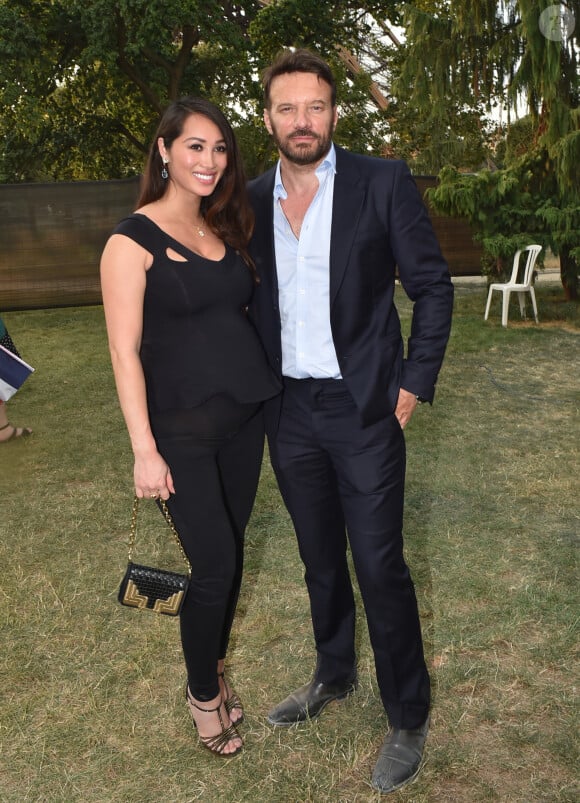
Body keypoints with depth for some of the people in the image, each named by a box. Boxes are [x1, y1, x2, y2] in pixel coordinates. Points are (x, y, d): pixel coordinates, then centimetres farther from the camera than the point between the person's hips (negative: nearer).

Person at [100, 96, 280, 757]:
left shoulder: (224, 231, 10)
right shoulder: (133, 240, -9)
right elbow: (124, 351, -12)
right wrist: (144, 451, -16)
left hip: (245, 417, 6)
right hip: (182, 428, -6)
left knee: (229, 554, 14)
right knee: (215, 565, -3)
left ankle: (214, 671, 36)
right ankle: (202, 692, 24)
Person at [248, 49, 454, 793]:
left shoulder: (383, 182, -7)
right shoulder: (251, 200, 5)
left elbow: (433, 286, -3)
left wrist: (414, 385, -8)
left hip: (363, 409, -4)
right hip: (288, 411, 4)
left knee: (379, 566, 2)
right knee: (320, 559, 18)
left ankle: (408, 717, 23)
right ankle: (334, 675, 41)